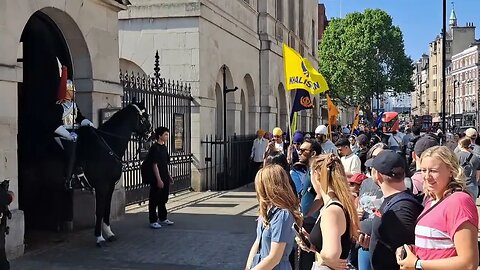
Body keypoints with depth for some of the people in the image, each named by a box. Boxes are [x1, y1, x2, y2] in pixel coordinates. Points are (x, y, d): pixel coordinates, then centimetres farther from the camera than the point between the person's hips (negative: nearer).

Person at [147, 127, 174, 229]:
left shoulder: (164, 147, 12)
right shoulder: (155, 148, -14)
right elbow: (155, 165, -18)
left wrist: (169, 176, 18)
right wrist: (159, 179, -21)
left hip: (164, 178, 9)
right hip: (157, 179, -9)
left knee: (163, 199, 17)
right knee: (154, 200, 0)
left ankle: (163, 218, 28)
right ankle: (153, 221, 7)